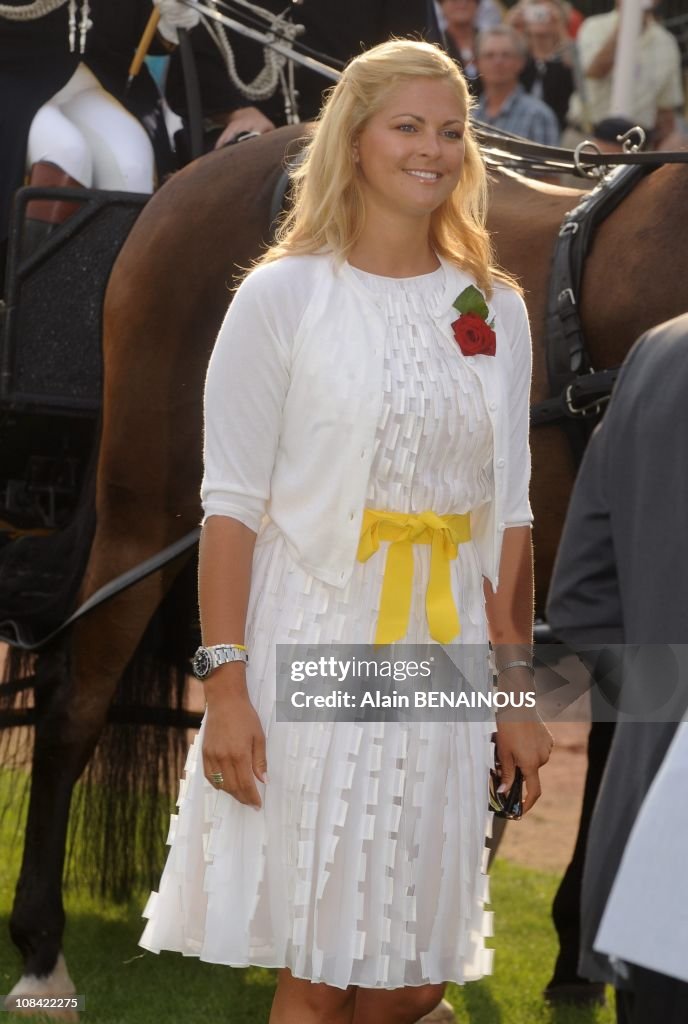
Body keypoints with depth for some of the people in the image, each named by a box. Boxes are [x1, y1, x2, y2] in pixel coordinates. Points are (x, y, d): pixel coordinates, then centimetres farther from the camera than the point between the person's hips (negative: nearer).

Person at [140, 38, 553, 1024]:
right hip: (310, 650, -4)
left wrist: (517, 687, 8)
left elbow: (508, 513, 11)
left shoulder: (496, 308, 9)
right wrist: (226, 686, -13)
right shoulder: (284, 296, -5)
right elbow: (232, 504, -7)